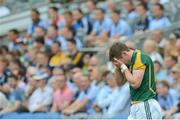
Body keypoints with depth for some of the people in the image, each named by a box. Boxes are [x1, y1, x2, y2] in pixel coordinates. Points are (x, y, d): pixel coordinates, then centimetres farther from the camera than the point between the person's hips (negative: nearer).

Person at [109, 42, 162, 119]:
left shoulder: (140, 58, -13)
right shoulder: (131, 62, 14)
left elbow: (135, 83, -20)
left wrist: (123, 67, -11)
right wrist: (118, 67, 2)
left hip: (146, 105, -10)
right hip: (136, 106, 10)